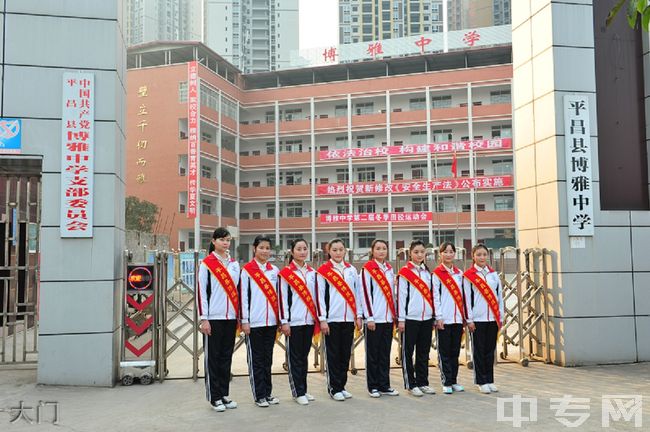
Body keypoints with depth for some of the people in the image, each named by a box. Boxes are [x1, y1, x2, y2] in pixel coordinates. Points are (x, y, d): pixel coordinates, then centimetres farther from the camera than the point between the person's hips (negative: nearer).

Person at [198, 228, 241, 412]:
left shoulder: (234, 264, 13)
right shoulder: (206, 264, -3)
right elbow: (201, 291, -6)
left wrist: (240, 315, 12)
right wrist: (203, 318, -10)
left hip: (231, 317, 5)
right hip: (213, 318, -5)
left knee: (227, 356, 10)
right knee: (212, 357, 2)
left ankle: (224, 394, 19)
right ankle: (214, 397, 10)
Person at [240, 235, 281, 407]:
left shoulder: (274, 270, 10)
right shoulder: (247, 270, -2)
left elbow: (278, 295, 13)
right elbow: (243, 296, -4)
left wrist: (281, 318, 10)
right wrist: (244, 321, -8)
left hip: (271, 321, 4)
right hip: (254, 322, -4)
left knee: (268, 358, 10)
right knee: (256, 359, 2)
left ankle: (268, 393, 19)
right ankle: (259, 395, 9)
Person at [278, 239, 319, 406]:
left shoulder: (312, 273, 12)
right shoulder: (285, 273, -3)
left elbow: (315, 296, 15)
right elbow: (282, 298, -6)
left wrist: (318, 317, 11)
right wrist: (284, 321, -10)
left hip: (309, 321, 5)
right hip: (293, 322, -5)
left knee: (304, 356, 11)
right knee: (295, 357, 1)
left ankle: (303, 389, 20)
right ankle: (298, 392, 8)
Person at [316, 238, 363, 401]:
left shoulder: (351, 270, 12)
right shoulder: (323, 271, -2)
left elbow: (356, 294, 12)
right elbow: (320, 296, -4)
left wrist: (359, 316, 8)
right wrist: (322, 320, -8)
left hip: (349, 319, 4)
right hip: (331, 319, -4)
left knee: (345, 354, 9)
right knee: (333, 355, 2)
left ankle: (342, 385, 20)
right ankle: (334, 388, 10)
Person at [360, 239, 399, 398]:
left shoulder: (389, 269, 13)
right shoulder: (367, 269, -5)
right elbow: (365, 294, -9)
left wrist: (395, 315, 12)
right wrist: (369, 318, -13)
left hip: (388, 318, 6)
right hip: (374, 318, -5)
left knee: (385, 353, 9)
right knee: (373, 353, 3)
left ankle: (384, 385, 17)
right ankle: (373, 386, 11)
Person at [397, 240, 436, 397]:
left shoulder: (427, 272, 13)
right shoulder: (404, 272, -3)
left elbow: (431, 295, 15)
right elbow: (401, 296, -6)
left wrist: (434, 317, 12)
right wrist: (400, 319, -9)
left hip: (426, 319, 5)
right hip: (410, 319, -5)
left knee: (424, 353, 10)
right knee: (408, 353, 2)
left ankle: (423, 382, 19)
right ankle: (411, 384, 9)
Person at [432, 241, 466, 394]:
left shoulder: (459, 273, 13)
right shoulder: (437, 273, -2)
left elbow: (462, 296, 14)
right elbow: (435, 296, -6)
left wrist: (464, 315, 9)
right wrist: (439, 317, -12)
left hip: (458, 318, 5)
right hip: (444, 319, -5)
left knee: (455, 351, 10)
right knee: (444, 352, 0)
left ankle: (454, 381, 18)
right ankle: (446, 383, 6)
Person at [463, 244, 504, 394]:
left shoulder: (494, 274, 11)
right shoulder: (468, 275, -3)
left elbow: (499, 295, 12)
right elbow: (466, 298, -5)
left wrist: (500, 316, 8)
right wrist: (469, 319, -8)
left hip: (493, 318, 4)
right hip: (477, 319, -4)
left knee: (490, 350, 9)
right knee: (479, 351, 3)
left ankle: (490, 380, 18)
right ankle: (482, 382, 10)